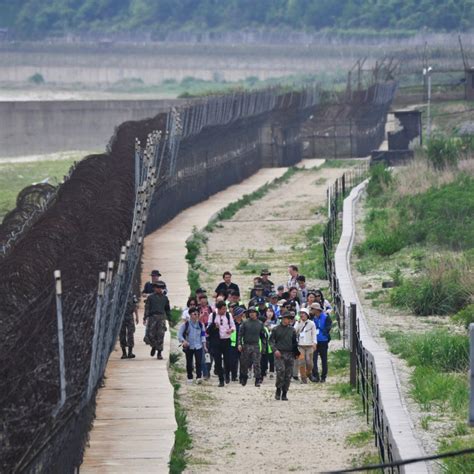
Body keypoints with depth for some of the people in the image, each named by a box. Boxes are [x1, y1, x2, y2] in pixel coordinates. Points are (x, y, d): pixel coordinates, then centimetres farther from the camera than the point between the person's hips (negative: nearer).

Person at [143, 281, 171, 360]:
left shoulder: (165, 298, 13)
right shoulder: (150, 297, 5)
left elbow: (167, 309, 19)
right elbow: (147, 308, 1)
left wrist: (169, 319, 16)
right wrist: (145, 318, -7)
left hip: (161, 318, 1)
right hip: (152, 318, -1)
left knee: (160, 336, -5)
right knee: (150, 335, -6)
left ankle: (159, 353, 2)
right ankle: (154, 346, 24)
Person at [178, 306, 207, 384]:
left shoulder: (200, 324, 7)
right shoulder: (186, 324, -2)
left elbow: (203, 335, 12)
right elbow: (179, 335, -3)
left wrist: (204, 346, 7)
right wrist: (183, 341, -21)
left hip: (198, 346, 1)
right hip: (189, 347, -1)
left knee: (199, 362, -13)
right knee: (189, 363, 6)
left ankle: (198, 377, -16)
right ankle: (190, 378, 17)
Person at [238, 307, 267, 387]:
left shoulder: (260, 323, 8)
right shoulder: (245, 323, 4)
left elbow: (263, 336, 14)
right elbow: (240, 334, 3)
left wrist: (264, 346, 11)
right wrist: (239, 344, -8)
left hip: (256, 346, 0)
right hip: (246, 346, 0)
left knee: (257, 364, -7)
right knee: (244, 364, 6)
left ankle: (258, 380, -6)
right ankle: (244, 379, 22)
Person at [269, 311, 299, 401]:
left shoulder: (292, 330, 12)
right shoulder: (276, 329, 3)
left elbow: (294, 343, 19)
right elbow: (271, 341, 3)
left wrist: (296, 353, 11)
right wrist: (275, 350, -12)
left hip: (289, 354, 3)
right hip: (279, 354, -3)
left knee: (288, 374, 1)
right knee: (280, 370, -21)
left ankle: (284, 393, 9)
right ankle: (278, 389, -5)